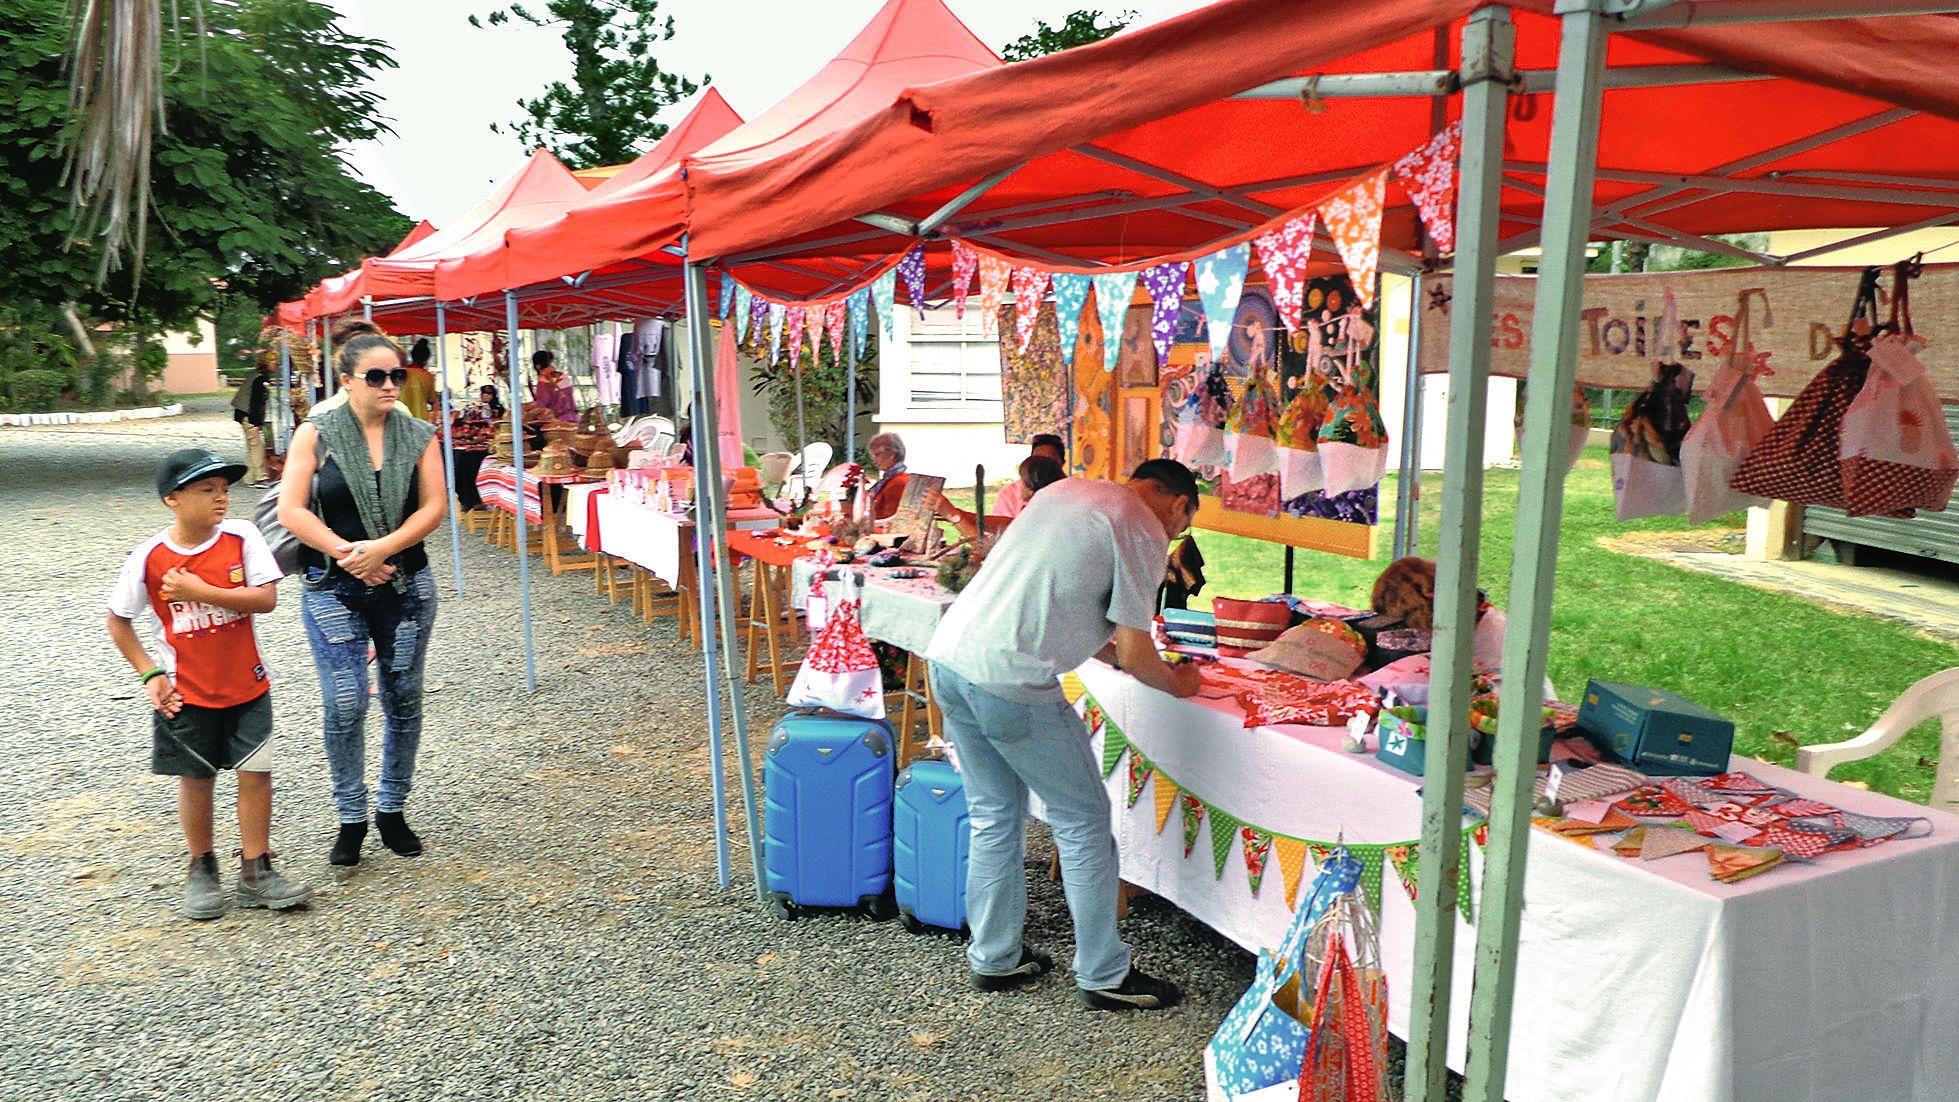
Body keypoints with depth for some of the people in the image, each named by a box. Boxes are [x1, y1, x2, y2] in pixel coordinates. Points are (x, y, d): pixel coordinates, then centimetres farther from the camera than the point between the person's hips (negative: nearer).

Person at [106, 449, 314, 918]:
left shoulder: (242, 536, -9)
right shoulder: (148, 558, -10)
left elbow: (266, 598, -16)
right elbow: (118, 621, 2)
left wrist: (200, 591, -22)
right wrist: (150, 674, -4)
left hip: (247, 687, 1)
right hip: (186, 693, -1)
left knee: (255, 773, 2)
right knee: (196, 779, 10)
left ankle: (256, 873, 14)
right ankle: (202, 869, 30)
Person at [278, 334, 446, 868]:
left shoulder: (419, 436, 3)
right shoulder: (316, 434, -2)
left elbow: (434, 506, -4)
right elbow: (291, 510, -6)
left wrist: (383, 548, -17)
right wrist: (346, 553, -14)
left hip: (406, 585, 2)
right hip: (333, 589, -2)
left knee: (403, 699, 7)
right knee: (345, 704, -5)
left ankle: (392, 810, 23)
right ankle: (351, 818, 12)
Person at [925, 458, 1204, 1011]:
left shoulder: (1065, 489, 19)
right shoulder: (1145, 533, -4)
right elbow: (1135, 656, -5)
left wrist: (1108, 649, 29)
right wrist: (1179, 684, 16)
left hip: (949, 654, 8)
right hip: (1011, 683, -8)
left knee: (994, 818, 20)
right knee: (1083, 821, 8)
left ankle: (994, 958, 31)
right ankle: (1104, 975, 19)